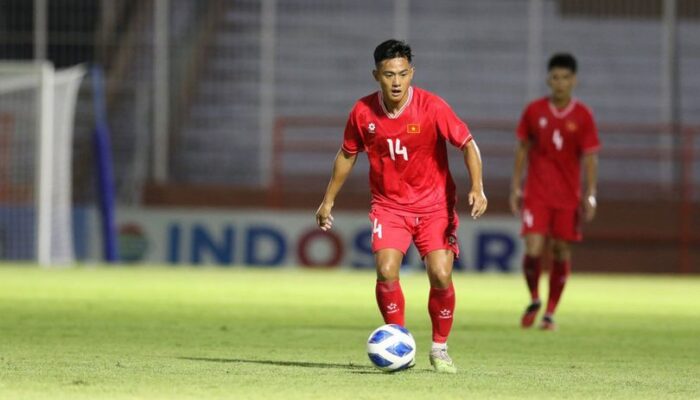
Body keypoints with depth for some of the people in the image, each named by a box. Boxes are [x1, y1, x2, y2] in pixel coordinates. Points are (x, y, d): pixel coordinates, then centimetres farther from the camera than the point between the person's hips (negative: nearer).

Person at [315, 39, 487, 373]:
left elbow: (468, 144, -10)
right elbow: (347, 154, 10)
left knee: (440, 276, -13)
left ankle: (440, 349, 9)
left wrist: (477, 188, -25)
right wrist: (328, 201, 15)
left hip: (434, 205, -1)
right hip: (388, 205, 1)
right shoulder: (363, 112, -6)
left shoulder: (431, 107, -15)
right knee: (386, 271, -19)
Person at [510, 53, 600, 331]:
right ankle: (534, 301, 14)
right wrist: (515, 188, 5)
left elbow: (590, 158, -2)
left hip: (568, 196, 0)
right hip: (536, 193, 0)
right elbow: (522, 149, 7)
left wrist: (590, 196, -9)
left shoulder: (583, 116, -3)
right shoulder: (533, 111, 0)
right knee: (534, 250, -12)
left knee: (561, 253, 2)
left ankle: (550, 313, 16)